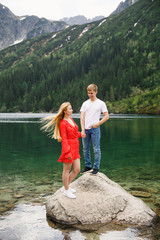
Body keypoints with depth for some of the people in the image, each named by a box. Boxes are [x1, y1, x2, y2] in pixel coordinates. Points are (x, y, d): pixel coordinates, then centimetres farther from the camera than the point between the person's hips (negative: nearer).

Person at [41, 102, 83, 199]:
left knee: (77, 170, 10)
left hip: (75, 148, 8)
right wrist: (68, 152, -19)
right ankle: (67, 190, 19)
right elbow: (64, 139, -16)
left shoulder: (71, 119, 12)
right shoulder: (63, 123, -13)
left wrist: (80, 134, 9)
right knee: (67, 170, 5)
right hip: (68, 147, -8)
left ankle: (67, 186, 28)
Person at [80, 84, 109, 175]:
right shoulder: (85, 103, 11)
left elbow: (106, 116, 2)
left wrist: (98, 124, -12)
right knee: (85, 149, 9)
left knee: (96, 149, -2)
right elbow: (82, 117, 5)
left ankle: (96, 168, 7)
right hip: (85, 129, 4)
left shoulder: (101, 103, 3)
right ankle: (88, 166, 22)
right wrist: (83, 130, -7)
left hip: (95, 129, -4)